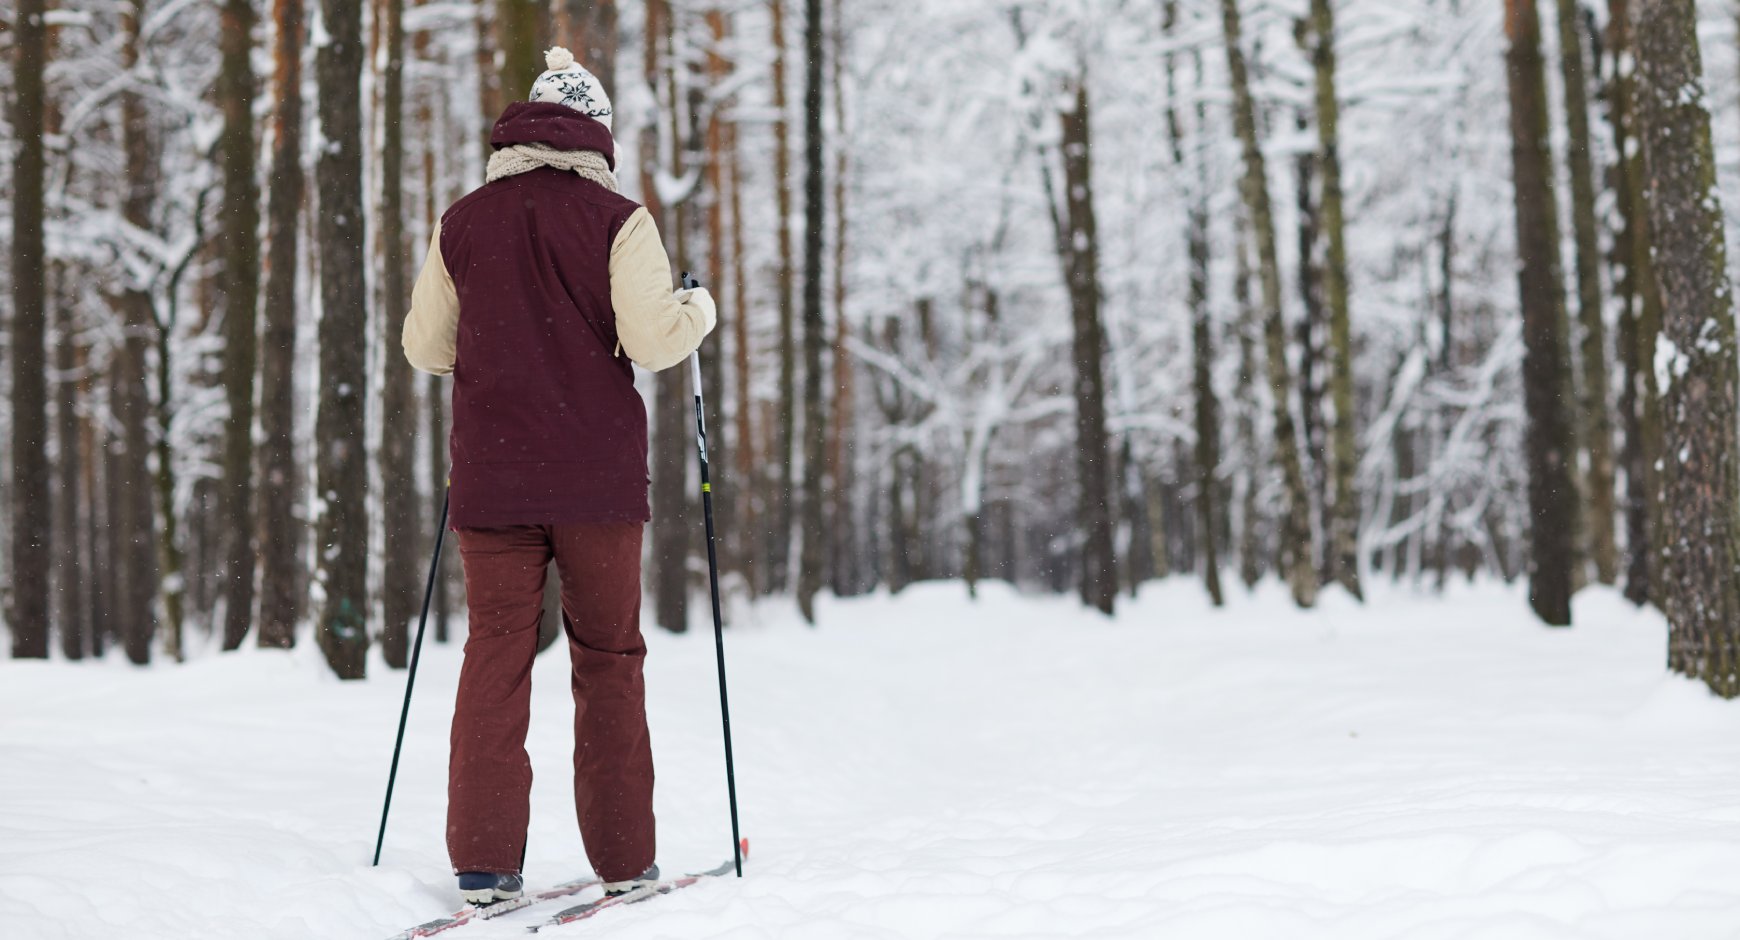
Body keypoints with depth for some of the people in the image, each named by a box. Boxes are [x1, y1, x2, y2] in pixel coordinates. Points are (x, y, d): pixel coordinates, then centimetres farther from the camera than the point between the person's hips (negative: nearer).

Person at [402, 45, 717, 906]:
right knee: (608, 657, 8)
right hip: (596, 476, -2)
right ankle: (621, 858, 10)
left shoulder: (463, 222, 5)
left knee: (494, 657, 5)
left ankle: (484, 861, -1)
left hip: (491, 478, 2)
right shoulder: (617, 219, -5)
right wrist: (699, 308, 8)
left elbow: (425, 347, 11)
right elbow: (651, 338, -13)